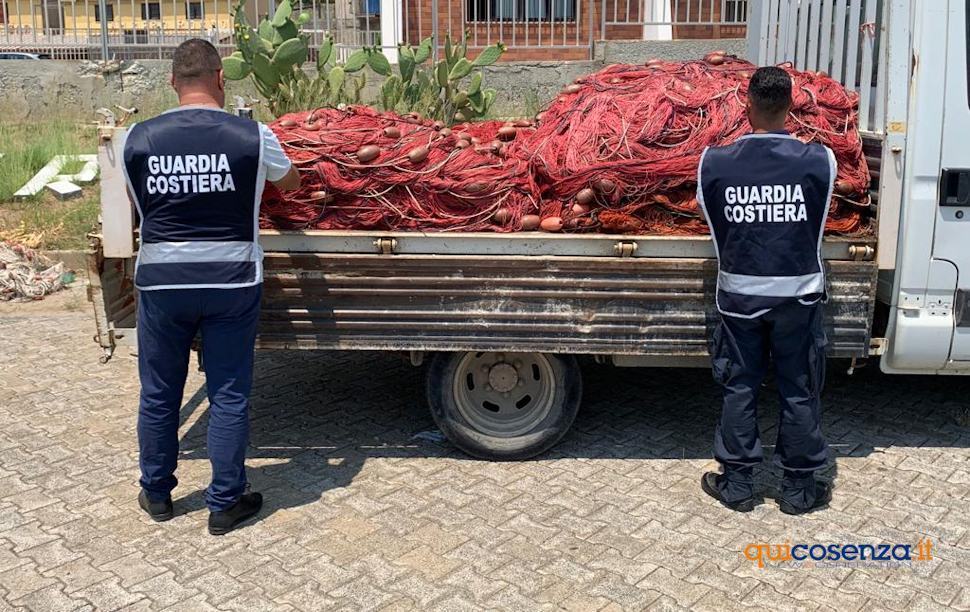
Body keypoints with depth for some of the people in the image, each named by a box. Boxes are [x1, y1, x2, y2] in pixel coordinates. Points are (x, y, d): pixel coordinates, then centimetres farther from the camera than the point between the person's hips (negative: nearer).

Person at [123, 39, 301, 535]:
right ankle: (225, 503, 18)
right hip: (231, 282, -1)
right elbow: (290, 182, 11)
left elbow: (137, 204, 12)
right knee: (229, 396, 9)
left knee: (158, 394, 16)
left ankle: (157, 494, 32)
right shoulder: (252, 136, -9)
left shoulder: (139, 138, -4)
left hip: (161, 282, 2)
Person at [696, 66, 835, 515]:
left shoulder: (715, 162, -12)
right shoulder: (818, 159, -13)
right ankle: (798, 488, 26)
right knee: (799, 391, 13)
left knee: (739, 388, 14)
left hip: (738, 293, 1)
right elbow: (818, 223, 0)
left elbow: (713, 224, 0)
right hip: (798, 293, 0)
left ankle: (736, 484, 24)